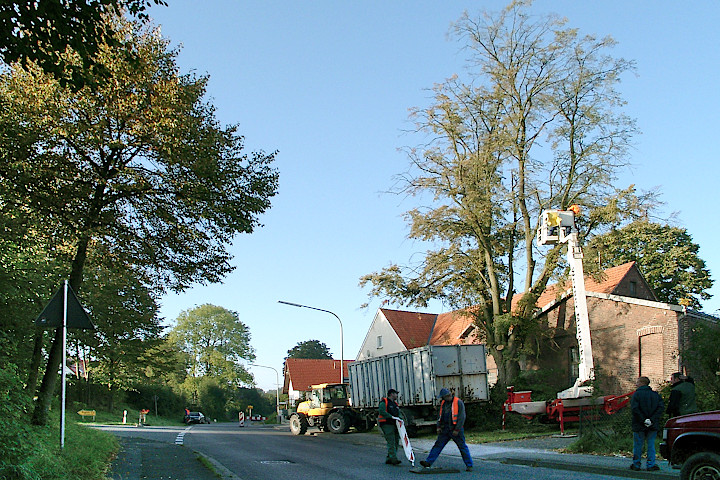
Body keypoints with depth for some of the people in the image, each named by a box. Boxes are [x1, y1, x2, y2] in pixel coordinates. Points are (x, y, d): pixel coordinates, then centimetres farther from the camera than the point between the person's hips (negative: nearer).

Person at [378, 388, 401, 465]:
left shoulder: (395, 403, 22)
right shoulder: (384, 402, -5)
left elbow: (398, 413, 20)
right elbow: (381, 411, -19)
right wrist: (391, 417, -23)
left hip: (395, 424, 9)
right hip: (387, 425, -8)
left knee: (396, 442, 7)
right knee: (391, 442, -13)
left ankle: (388, 459, 15)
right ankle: (393, 459, -17)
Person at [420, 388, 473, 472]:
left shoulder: (458, 403, -10)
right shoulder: (443, 403, 11)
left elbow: (462, 417, -14)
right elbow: (440, 416, 20)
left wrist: (457, 429, -17)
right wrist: (438, 426, 8)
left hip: (455, 430, -6)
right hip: (445, 429, 6)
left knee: (463, 447, 0)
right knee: (438, 445, 2)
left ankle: (469, 465, 9)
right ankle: (428, 462, 1)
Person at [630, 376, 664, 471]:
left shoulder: (637, 394, -6)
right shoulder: (655, 394, 8)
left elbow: (634, 408, -18)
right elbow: (660, 407, -3)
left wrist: (643, 420, -15)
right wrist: (652, 419, -9)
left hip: (639, 425, -3)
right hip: (653, 426, 3)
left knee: (638, 445, 5)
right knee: (651, 445, 9)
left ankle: (636, 465, 11)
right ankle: (651, 465, 8)